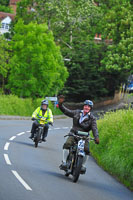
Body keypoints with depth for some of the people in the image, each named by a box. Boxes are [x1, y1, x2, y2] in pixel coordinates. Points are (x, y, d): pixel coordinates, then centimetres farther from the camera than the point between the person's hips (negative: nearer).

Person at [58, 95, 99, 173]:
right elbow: (66, 111, 14)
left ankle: (83, 166, -1)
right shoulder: (77, 113, 9)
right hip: (73, 134, 1)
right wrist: (61, 104, 2)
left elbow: (94, 128, -11)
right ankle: (64, 162, -16)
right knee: (67, 144, -24)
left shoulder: (92, 118, 0)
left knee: (87, 150, -22)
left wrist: (96, 137, -28)